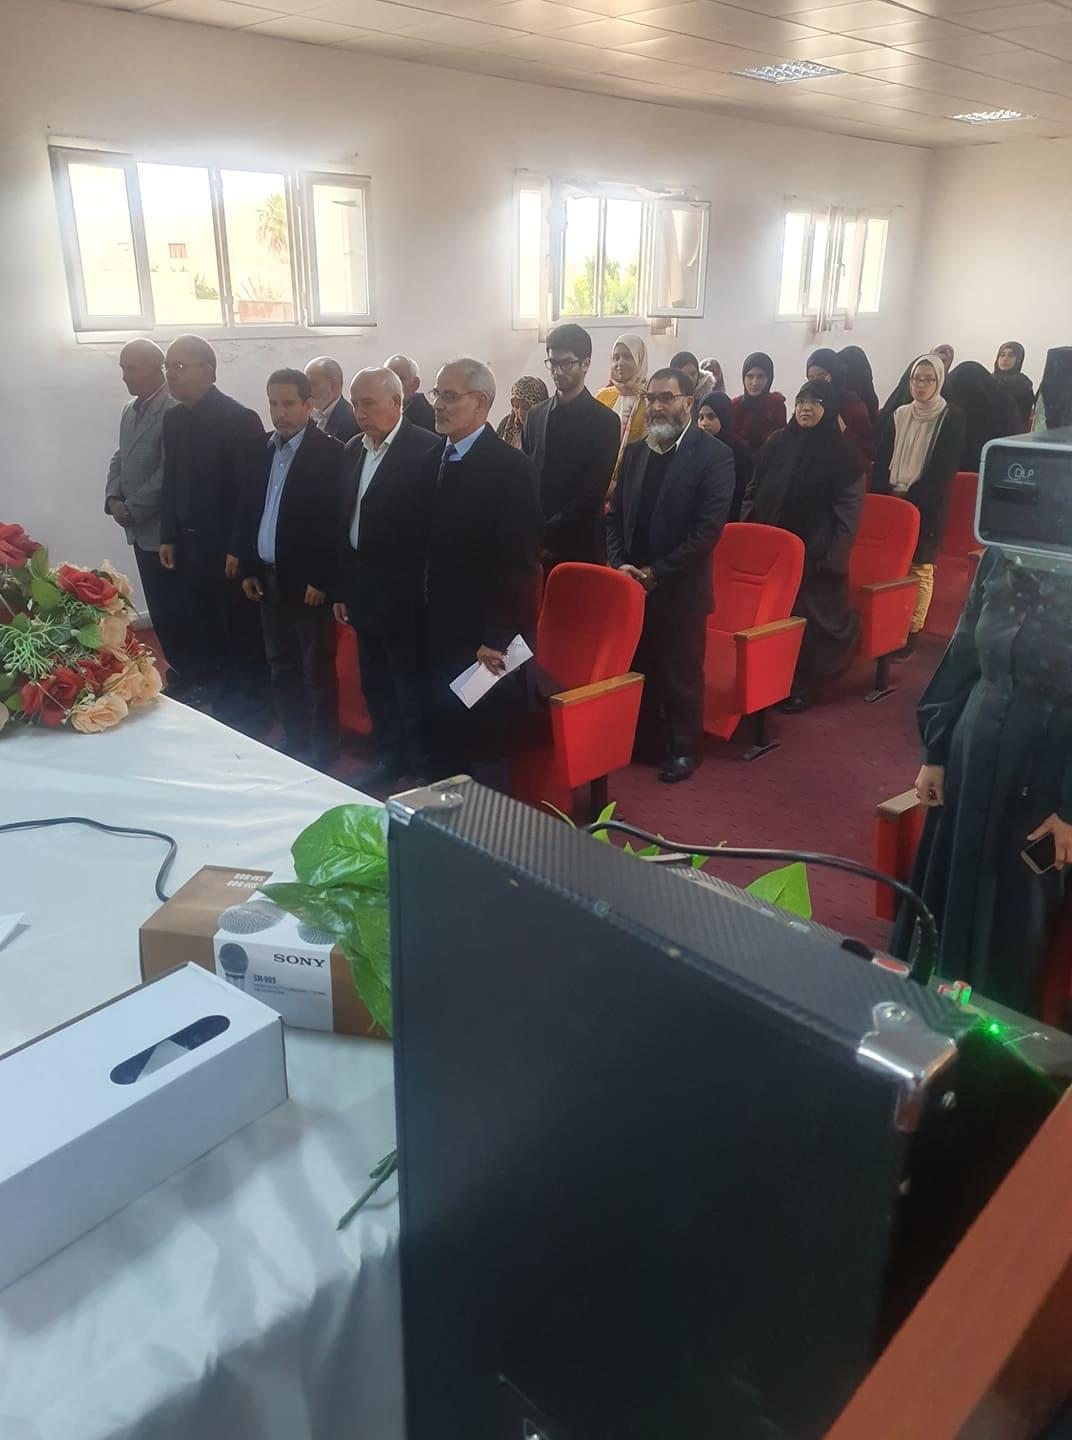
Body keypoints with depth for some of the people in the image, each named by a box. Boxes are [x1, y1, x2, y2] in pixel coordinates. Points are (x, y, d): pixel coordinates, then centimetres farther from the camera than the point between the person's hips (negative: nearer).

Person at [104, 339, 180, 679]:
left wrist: (132, 510, -13)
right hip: (142, 530, 8)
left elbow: (168, 473, -20)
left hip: (167, 530, -8)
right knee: (159, 610, 13)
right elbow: (119, 460, 18)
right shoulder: (129, 410, 14)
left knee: (176, 609, 1)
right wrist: (113, 498, 0)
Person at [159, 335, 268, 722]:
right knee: (192, 626, 11)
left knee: (240, 628, 5)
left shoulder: (240, 419, -13)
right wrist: (168, 536, 10)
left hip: (227, 546, -7)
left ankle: (248, 702, 21)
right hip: (188, 543, 7)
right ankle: (210, 695, 27)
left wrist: (239, 548, -17)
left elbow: (251, 489, -16)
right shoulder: (174, 418, 9)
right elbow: (171, 481, 14)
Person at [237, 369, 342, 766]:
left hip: (308, 582, -7)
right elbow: (249, 510, 13)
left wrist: (321, 581, -16)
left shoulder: (330, 452, -11)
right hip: (268, 579, 7)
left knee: (317, 672, 4)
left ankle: (322, 751, 16)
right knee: (282, 668, 15)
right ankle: (294, 742, 29)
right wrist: (248, 568, 9)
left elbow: (336, 521, -15)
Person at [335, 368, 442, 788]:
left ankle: (419, 772, 16)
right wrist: (342, 589, 12)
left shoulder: (427, 449, -12)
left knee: (411, 691, 2)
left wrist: (418, 595, -14)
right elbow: (345, 522, 13)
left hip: (404, 597, -7)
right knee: (375, 687, 16)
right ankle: (388, 760, 31)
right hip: (363, 593, 7)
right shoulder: (353, 449, 10)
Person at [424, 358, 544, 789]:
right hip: (439, 633, 7)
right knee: (440, 748, 14)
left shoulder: (510, 466, -13)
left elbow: (520, 560, -17)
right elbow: (435, 546, 12)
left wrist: (497, 639, -19)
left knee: (486, 749, 5)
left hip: (487, 640, -7)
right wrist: (423, 620, 7)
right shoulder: (437, 458, 11)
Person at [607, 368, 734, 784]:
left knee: (681, 675, 7)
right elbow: (615, 515, 12)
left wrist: (656, 573, -15)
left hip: (680, 588, -5)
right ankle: (642, 737, 31)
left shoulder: (714, 455, -9)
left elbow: (709, 529, -15)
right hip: (633, 584, 5)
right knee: (637, 667, 13)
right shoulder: (635, 451, 10)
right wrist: (619, 563, -4)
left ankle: (684, 747, 23)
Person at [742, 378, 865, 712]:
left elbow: (850, 507, -7)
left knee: (807, 615, 0)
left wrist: (834, 555, -13)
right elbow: (753, 490, 14)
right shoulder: (776, 443, 9)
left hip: (815, 553, -4)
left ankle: (800, 686, 12)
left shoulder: (842, 452, -4)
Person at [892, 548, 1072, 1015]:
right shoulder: (1001, 557, -3)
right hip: (973, 752, 5)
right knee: (946, 881, 18)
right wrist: (934, 753, 7)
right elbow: (963, 656, 5)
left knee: (1016, 906, 12)